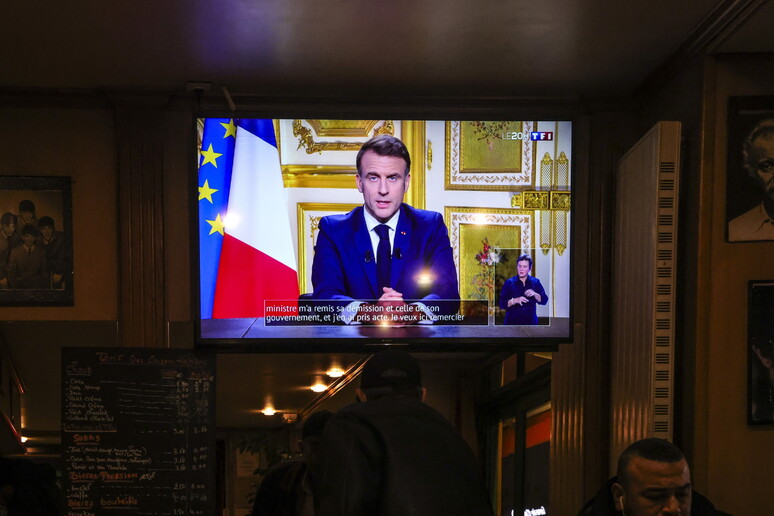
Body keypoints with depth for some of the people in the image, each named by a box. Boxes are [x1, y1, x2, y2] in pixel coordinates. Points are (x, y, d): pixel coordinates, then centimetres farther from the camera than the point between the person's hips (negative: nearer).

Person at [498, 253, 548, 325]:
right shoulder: (509, 283, 2)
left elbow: (544, 300, 5)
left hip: (530, 322, 2)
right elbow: (502, 304, -3)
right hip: (512, 323, -2)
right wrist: (515, 300, -20)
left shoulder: (535, 282, 8)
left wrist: (535, 294, -15)